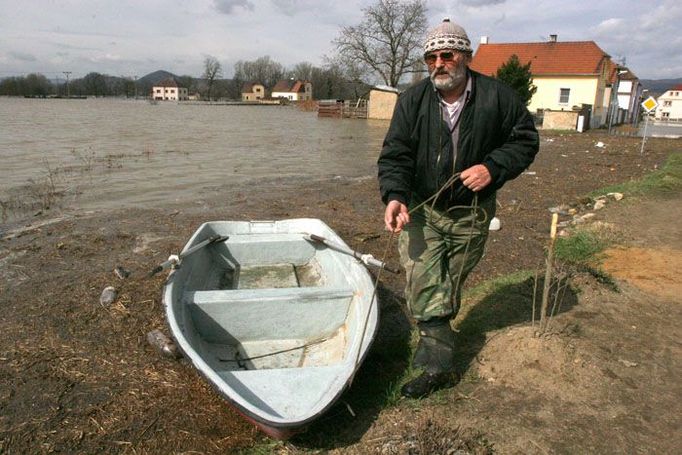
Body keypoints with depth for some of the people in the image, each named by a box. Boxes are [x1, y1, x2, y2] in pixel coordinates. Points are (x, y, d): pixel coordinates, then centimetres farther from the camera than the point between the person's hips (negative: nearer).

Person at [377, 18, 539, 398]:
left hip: (472, 213, 0)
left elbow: (526, 139, 2)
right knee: (423, 287, -7)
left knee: (449, 287, 15)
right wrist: (394, 195, -26)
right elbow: (395, 154, -8)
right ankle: (440, 366, 3)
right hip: (422, 210, 0)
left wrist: (493, 168, -16)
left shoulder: (497, 96, -8)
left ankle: (436, 335, 39)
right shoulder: (413, 100, -6)